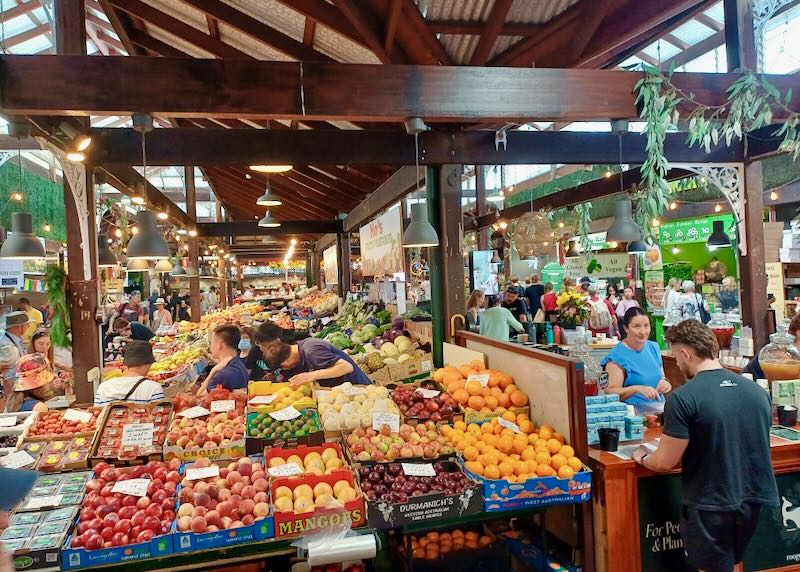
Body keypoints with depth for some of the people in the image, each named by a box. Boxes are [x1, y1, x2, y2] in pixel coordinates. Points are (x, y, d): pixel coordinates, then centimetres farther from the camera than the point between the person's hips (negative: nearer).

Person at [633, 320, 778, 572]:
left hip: (711, 505, -6)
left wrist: (643, 458, 5)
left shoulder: (683, 398, -20)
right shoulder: (757, 391, -1)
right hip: (752, 498, 6)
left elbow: (666, 462, -16)